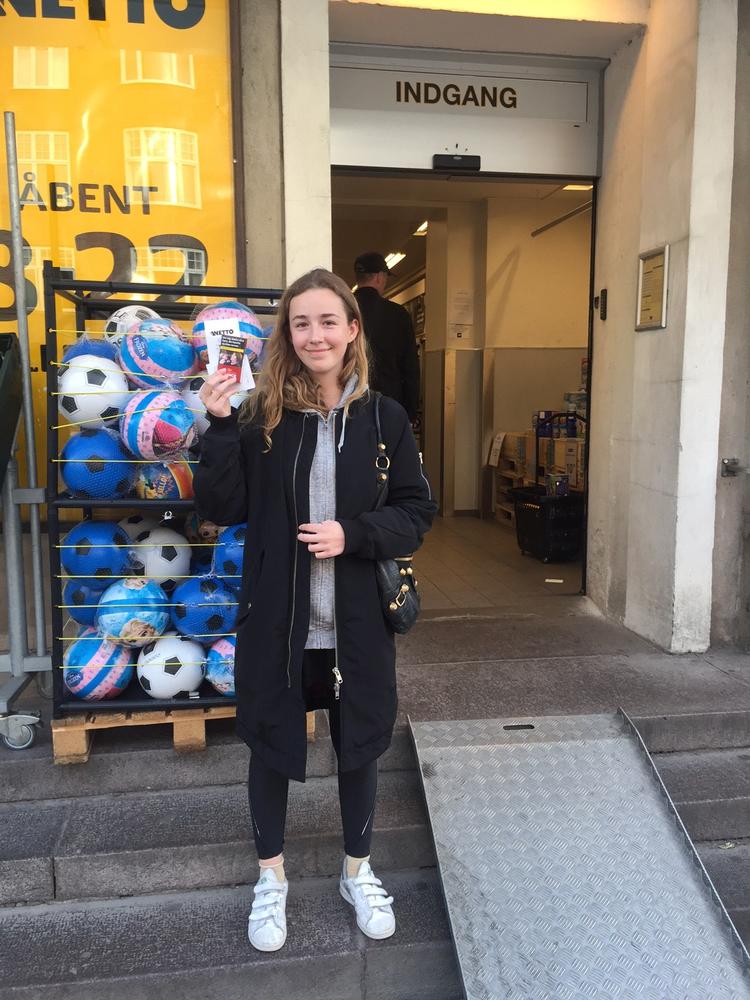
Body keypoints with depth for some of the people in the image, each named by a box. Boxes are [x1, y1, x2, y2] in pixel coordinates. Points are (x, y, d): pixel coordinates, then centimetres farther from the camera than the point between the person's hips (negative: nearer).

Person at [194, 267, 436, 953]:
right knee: (270, 746, 15)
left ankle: (358, 871, 43)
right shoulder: (261, 416, -4)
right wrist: (220, 428, -18)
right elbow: (221, 509, -7)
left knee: (359, 747, 16)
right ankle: (272, 879, 40)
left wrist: (353, 534, -17)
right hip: (277, 620, 0)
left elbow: (417, 513, -1)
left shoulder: (383, 418, -3)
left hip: (357, 621, 1)